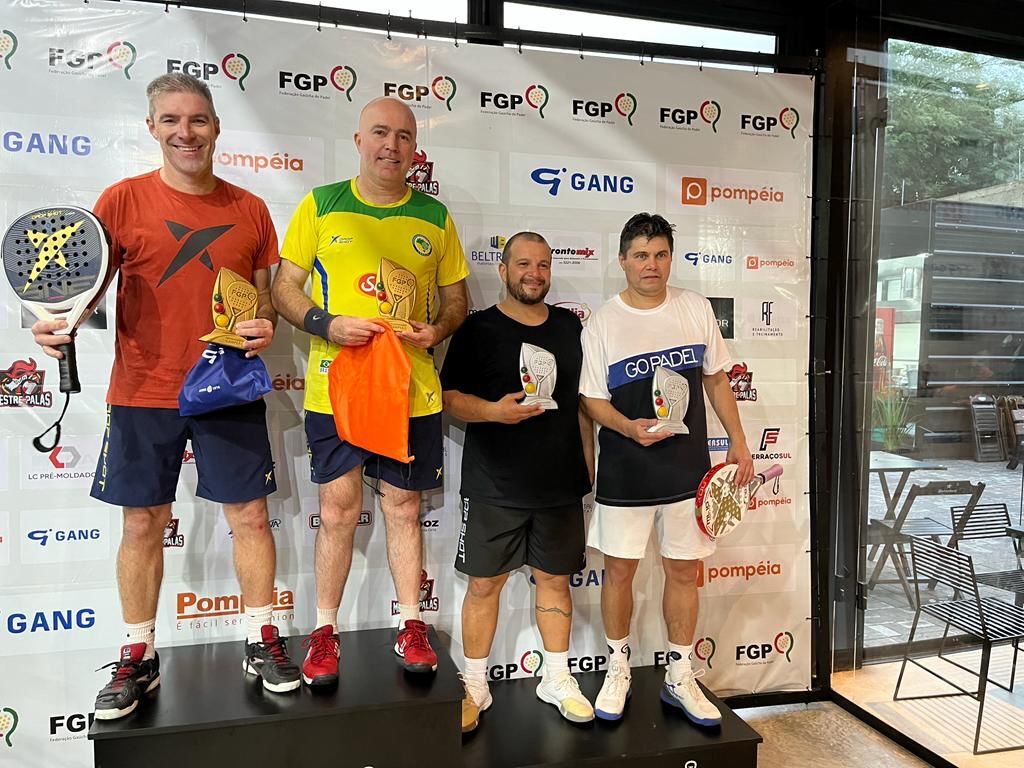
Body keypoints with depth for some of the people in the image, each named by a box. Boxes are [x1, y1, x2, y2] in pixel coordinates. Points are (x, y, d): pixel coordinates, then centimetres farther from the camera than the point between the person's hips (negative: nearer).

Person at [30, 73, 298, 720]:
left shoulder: (250, 209, 5)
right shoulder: (123, 200, -1)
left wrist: (265, 323, -9)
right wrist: (63, 320, -21)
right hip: (143, 394, -1)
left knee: (250, 515, 6)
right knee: (143, 524, 8)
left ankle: (263, 642, 23)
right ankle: (139, 658, 25)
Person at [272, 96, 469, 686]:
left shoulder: (434, 216, 8)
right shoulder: (320, 205, 3)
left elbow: (456, 297, 14)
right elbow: (285, 287, 3)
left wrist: (437, 330, -8)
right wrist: (327, 324, -15)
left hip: (412, 389, 2)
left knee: (404, 508, 11)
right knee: (339, 511, 4)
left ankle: (411, 626, 25)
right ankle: (325, 631, 22)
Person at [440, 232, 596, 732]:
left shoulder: (570, 327, 10)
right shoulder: (478, 329, -2)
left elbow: (582, 402, 15)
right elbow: (450, 397, -5)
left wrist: (589, 466, 12)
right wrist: (493, 410, -23)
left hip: (561, 484, 3)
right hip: (494, 486, -3)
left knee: (555, 579, 12)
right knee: (484, 583, 5)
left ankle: (557, 679, 29)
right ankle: (475, 686, 22)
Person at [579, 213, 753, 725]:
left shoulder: (696, 308, 3)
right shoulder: (602, 323, -5)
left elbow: (716, 379, 10)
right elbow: (593, 400, -5)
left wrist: (738, 442, 8)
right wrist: (629, 427, -23)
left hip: (688, 467, 2)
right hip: (625, 474, -2)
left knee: (683, 570, 10)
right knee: (620, 569, 8)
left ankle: (680, 677, 27)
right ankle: (618, 669, 29)